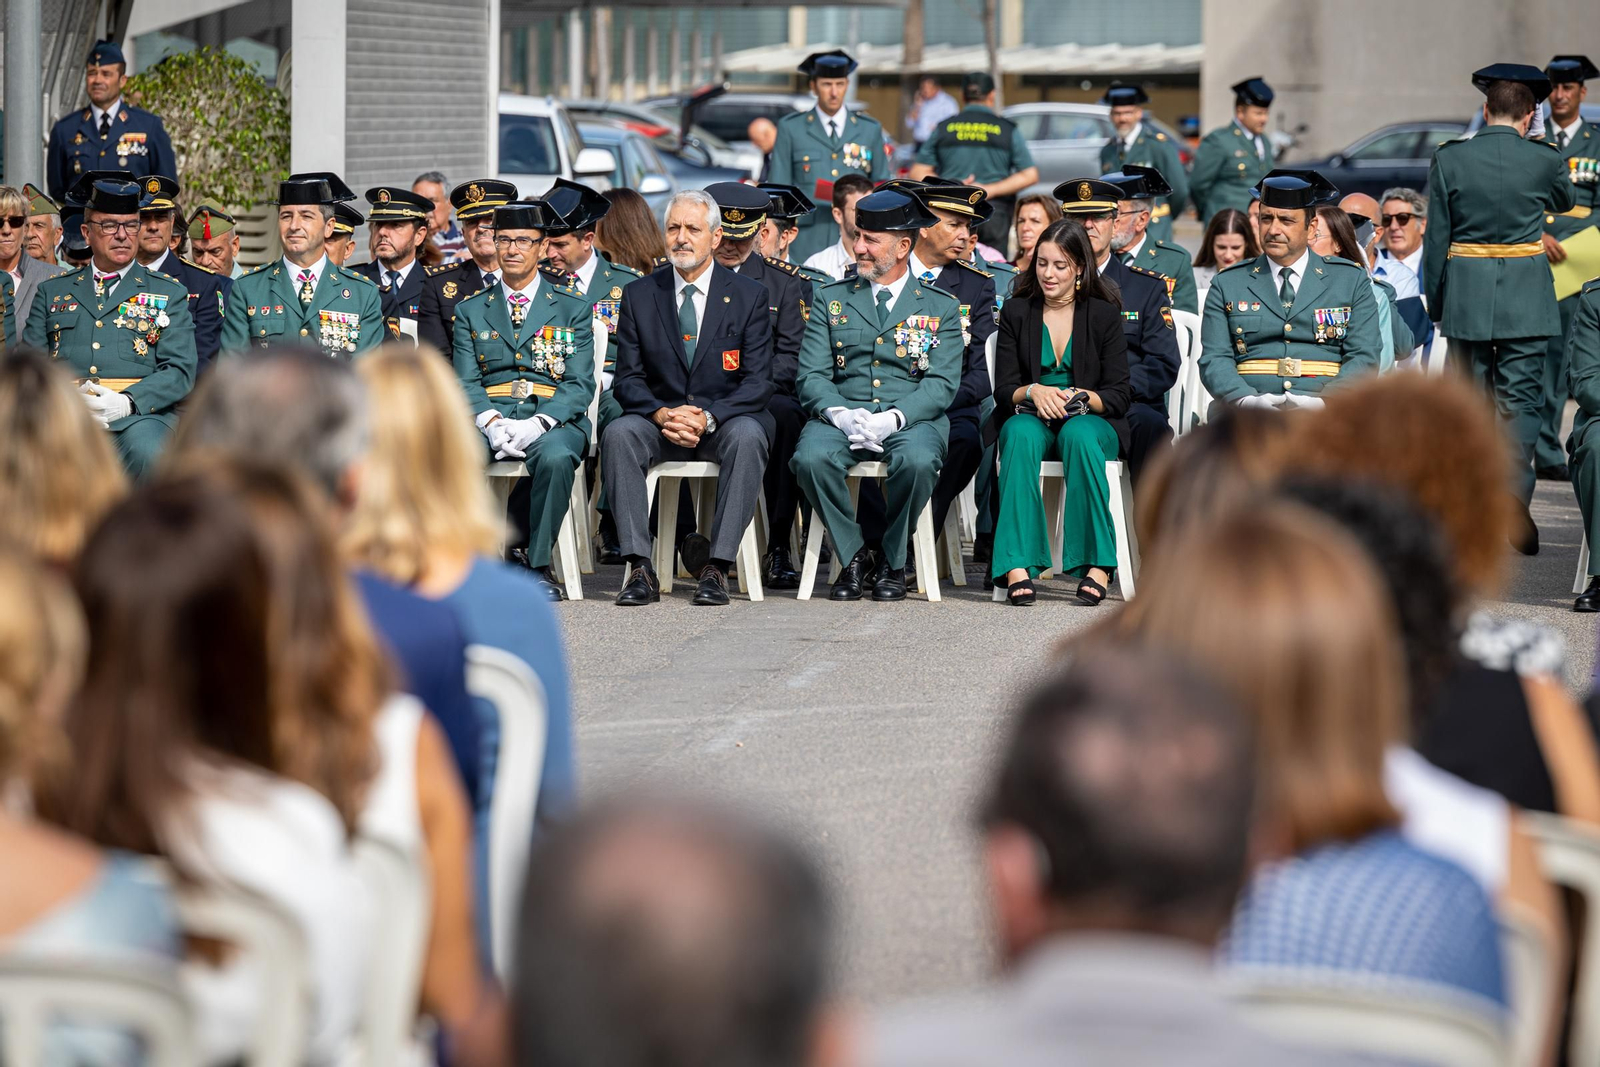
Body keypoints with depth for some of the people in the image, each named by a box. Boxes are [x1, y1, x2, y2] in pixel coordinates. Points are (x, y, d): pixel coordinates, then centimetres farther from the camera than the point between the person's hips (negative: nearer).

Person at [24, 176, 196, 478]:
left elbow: (180, 370, 6)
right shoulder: (52, 291, 24)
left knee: (145, 450, -37)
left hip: (140, 412, -1)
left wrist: (126, 402, -13)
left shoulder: (169, 294, 18)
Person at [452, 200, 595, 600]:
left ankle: (537, 563, -23)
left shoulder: (572, 308, 11)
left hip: (552, 418, -1)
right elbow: (465, 382, 8)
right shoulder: (471, 310, 17)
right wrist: (491, 422, -14)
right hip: (489, 414, 2)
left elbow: (580, 384, 2)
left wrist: (537, 424, -16)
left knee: (556, 455, -38)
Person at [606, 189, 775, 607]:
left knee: (747, 437, -36)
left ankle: (716, 567, -33)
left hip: (725, 419, -2)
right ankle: (641, 569, -32)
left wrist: (708, 418, -22)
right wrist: (662, 414, -18)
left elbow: (758, 380, -5)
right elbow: (628, 378, 3)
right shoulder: (640, 295, 7)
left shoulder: (750, 295, 1)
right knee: (618, 434, -30)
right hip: (661, 421, 2)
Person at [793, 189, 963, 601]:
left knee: (917, 459, -36)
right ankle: (852, 555, -10)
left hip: (911, 418, -1)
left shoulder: (940, 307, 11)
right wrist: (840, 414, -16)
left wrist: (892, 417, -18)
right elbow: (812, 376, 7)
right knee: (811, 457, -32)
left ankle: (892, 561, -12)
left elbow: (941, 383, 0)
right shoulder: (831, 300, 16)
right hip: (842, 416, 1)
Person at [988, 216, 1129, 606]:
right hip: (1030, 416, 1)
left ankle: (1096, 563, -39)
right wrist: (1033, 392, -18)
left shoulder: (1104, 314, 3)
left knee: (1079, 435, -37)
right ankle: (1017, 565, -45)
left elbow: (1118, 395, 0)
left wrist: (1078, 398, -19)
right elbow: (1003, 390, 3)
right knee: (1022, 434, -36)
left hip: (1090, 420, -1)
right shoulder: (1016, 313, 7)